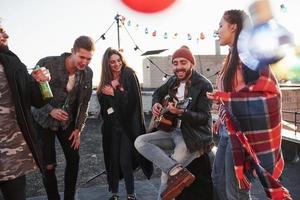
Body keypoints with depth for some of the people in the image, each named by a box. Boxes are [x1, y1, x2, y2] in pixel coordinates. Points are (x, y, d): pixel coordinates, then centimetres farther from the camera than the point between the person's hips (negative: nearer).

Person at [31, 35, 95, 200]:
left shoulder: (87, 73, -10)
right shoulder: (47, 64, -22)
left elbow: (84, 102, 1)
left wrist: (78, 128, -1)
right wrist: (50, 110, -26)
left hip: (67, 121, 4)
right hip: (43, 120, -3)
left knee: (73, 159, 3)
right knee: (49, 165, -2)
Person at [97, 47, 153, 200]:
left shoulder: (129, 75, -4)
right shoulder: (106, 80, 9)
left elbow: (133, 99, -13)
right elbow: (103, 102, 2)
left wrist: (114, 93, -13)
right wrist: (112, 86, -11)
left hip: (127, 124, -4)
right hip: (111, 126, 4)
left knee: (125, 161, -5)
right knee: (113, 159, 10)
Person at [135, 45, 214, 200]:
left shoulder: (204, 85, -13)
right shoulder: (173, 81, 7)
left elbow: (204, 117, -18)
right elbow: (158, 92, 25)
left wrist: (180, 112, -34)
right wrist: (155, 104, 2)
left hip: (194, 137, -8)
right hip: (173, 131, 8)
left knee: (166, 174, -19)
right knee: (140, 142, -11)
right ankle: (177, 172, -23)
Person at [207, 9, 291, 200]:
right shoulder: (233, 56, 12)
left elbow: (268, 91, -19)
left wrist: (225, 97, -21)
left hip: (244, 132, -9)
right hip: (229, 129, 9)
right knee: (218, 179, 17)